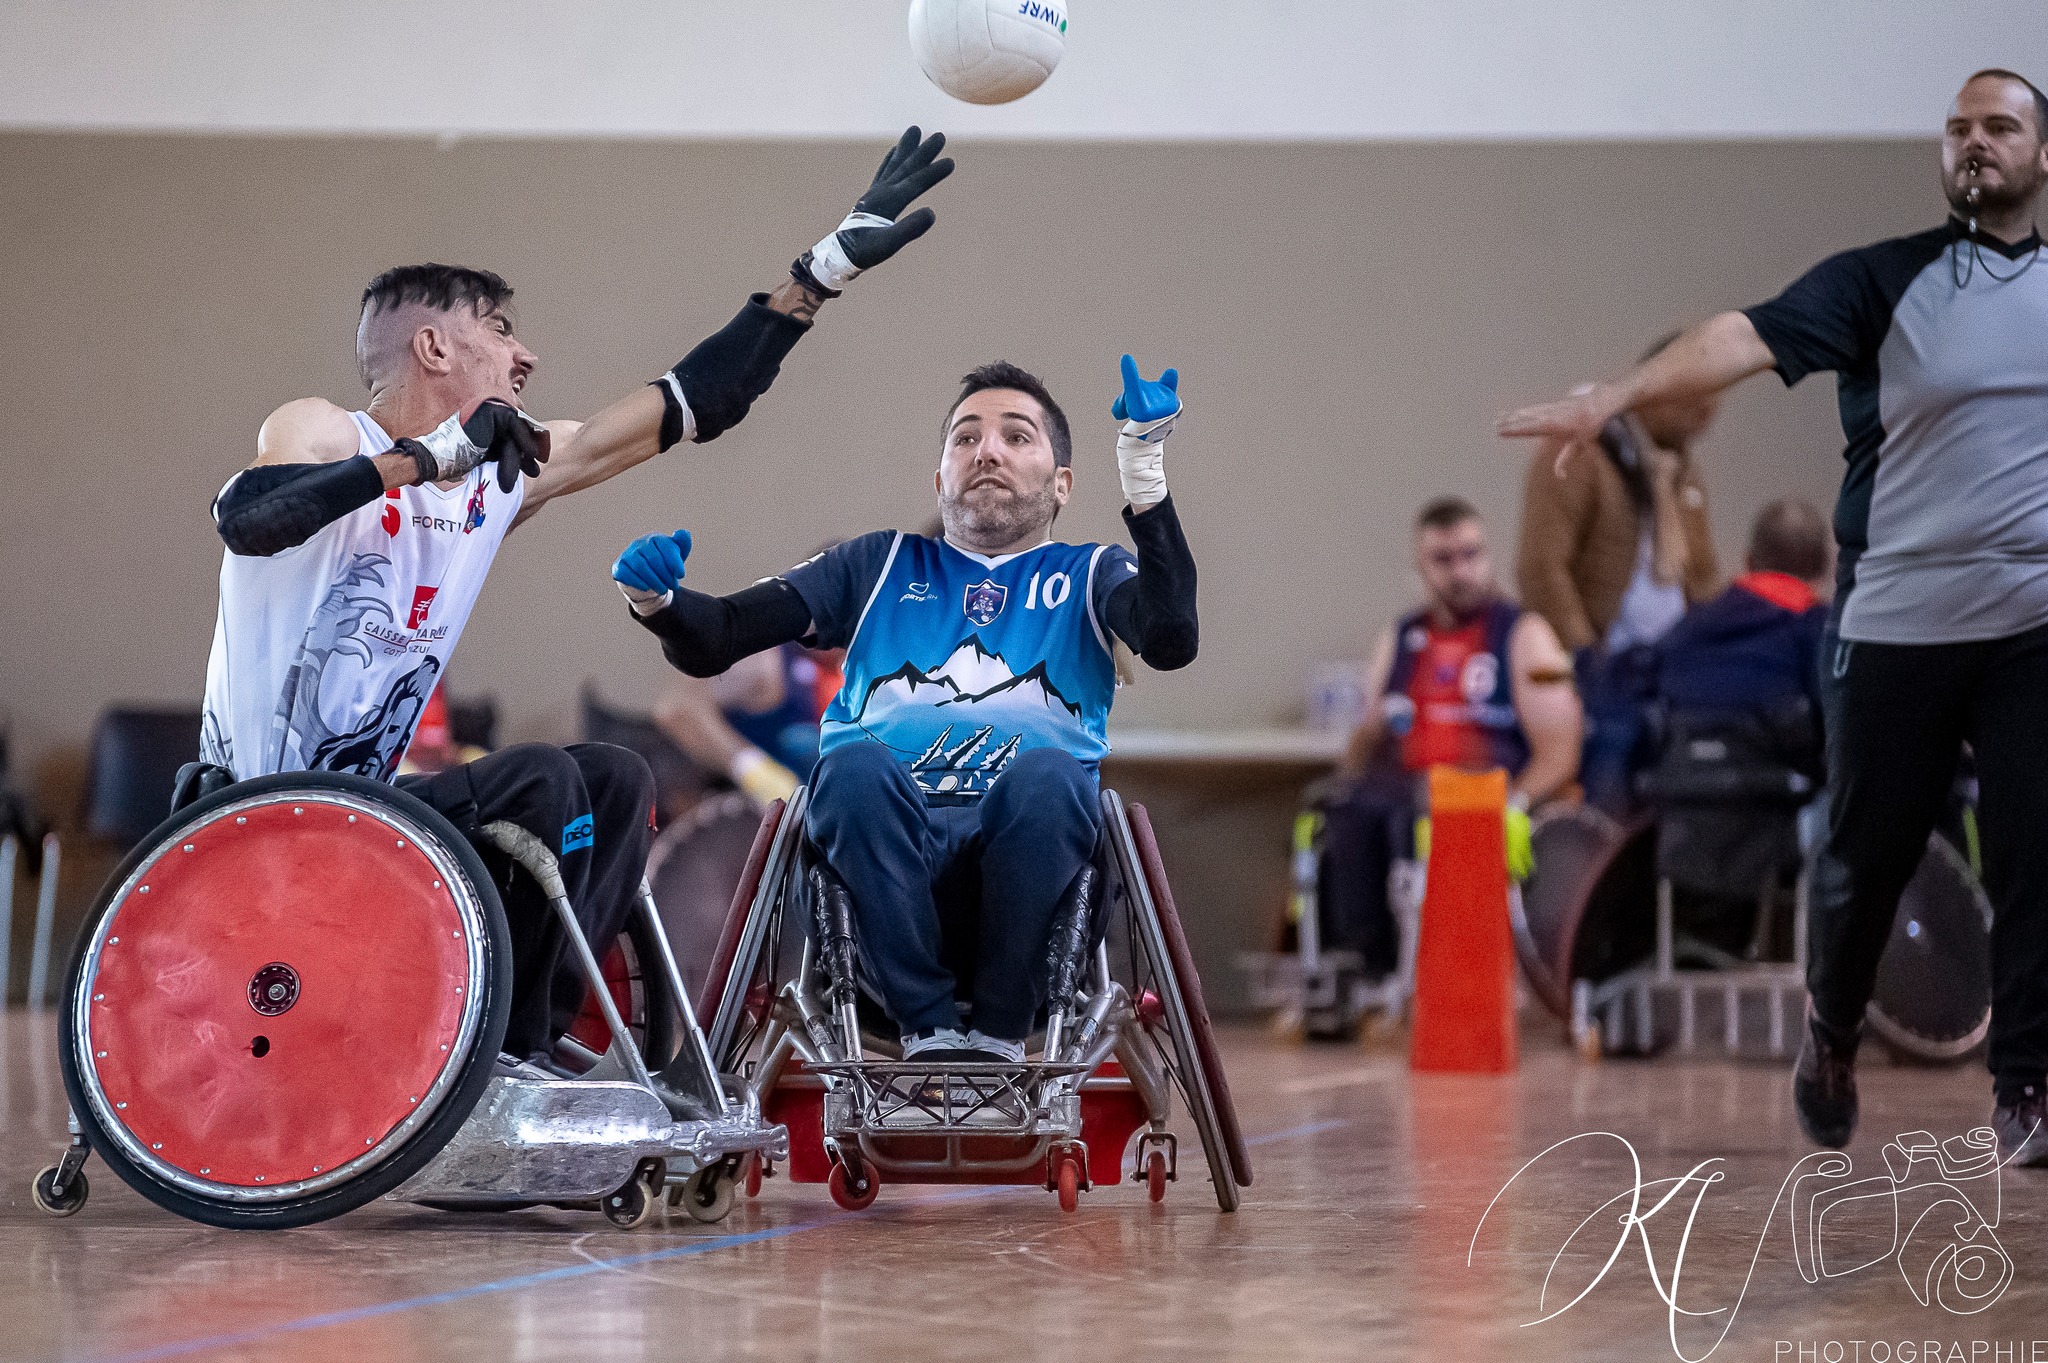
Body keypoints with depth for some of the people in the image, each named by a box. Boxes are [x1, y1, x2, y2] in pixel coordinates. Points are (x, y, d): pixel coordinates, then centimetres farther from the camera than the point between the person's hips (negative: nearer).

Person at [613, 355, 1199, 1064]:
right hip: (882, 843, 1)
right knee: (853, 763, -33)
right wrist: (657, 600, -5)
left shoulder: (1090, 576, 23)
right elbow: (715, 638, 18)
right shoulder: (882, 566, 27)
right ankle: (930, 1031, -24)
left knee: (1046, 772, -35)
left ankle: (999, 1033, -21)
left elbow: (1170, 640, -2)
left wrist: (1144, 470, -11)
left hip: (1028, 844, -1)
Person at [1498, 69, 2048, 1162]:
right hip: (1896, 620, -1)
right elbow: (1751, 337, -14)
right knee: (1866, 855, 8)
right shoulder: (1884, 280, 0)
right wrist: (1616, 394, -28)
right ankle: (1831, 1036, 33)